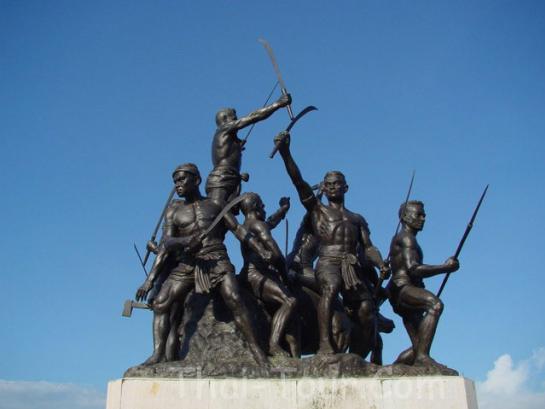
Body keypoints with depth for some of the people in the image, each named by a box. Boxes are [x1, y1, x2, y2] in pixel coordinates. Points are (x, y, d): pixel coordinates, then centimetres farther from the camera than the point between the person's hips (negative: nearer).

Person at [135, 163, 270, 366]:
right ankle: (159, 353, -14)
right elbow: (166, 243, 7)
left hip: (217, 260, -2)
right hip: (187, 264, 3)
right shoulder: (174, 210, 16)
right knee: (160, 302, -13)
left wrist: (261, 251, -1)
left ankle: (255, 348, -20)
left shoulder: (215, 204, 15)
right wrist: (151, 278, -4)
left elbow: (238, 229, 11)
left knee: (234, 299, -22)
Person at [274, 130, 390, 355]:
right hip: (328, 263, -4)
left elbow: (368, 247, 19)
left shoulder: (357, 219, 29)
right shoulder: (317, 209, 18)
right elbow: (298, 180, 5)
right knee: (330, 289, -34)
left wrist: (381, 265, -3)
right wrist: (285, 152, -8)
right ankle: (324, 343, -42)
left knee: (367, 307, -8)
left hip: (352, 268, 4)